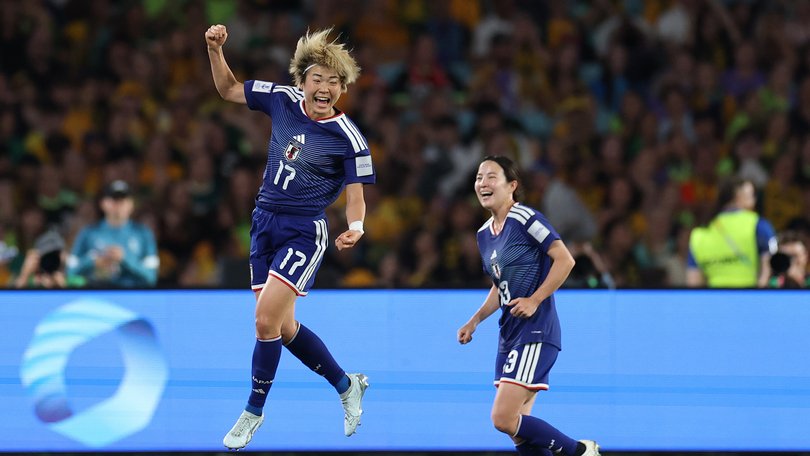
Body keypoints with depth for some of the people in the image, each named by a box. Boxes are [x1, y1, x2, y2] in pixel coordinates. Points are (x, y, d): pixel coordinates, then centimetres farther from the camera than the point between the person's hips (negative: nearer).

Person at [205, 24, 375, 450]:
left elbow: (355, 197, -8)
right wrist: (215, 49, -6)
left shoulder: (350, 139, -14)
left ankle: (254, 411, 4)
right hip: (264, 223, 6)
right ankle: (347, 385, 32)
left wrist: (355, 227, -30)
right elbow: (229, 89, 11)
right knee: (284, 328, 11)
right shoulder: (283, 100, -2)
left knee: (267, 320, -15)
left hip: (304, 233, -6)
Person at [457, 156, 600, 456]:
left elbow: (565, 260, -16)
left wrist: (534, 300, -19)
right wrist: (474, 322, 15)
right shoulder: (484, 234, 14)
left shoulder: (525, 218, -12)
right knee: (517, 427, 6)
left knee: (503, 418, -16)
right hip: (509, 335, 9)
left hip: (536, 332, -9)